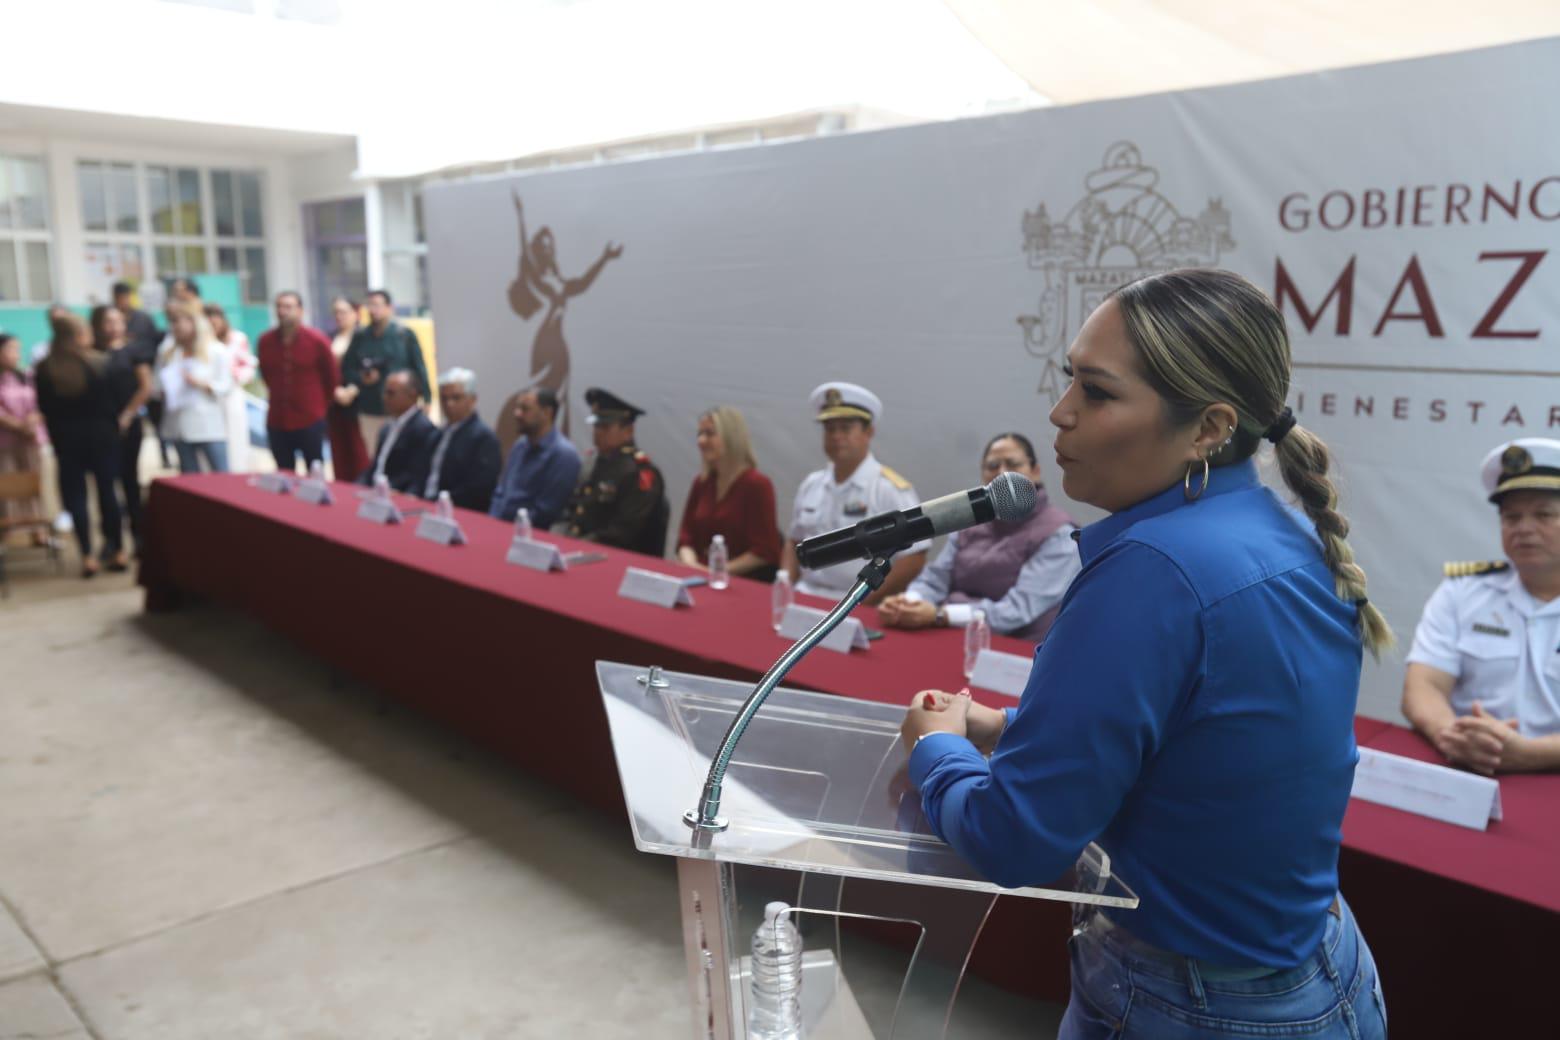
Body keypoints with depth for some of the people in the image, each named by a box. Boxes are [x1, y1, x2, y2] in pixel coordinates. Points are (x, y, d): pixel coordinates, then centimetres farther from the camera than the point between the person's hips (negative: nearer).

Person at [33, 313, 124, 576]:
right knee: (107, 492, 6)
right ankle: (118, 552, 8)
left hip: (68, 439, 0)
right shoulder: (97, 363, -7)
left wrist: (57, 441, 8)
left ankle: (88, 558, 0)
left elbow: (46, 410, 0)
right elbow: (109, 403, -5)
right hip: (100, 435, 0)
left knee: (76, 497, 3)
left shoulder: (44, 369, -2)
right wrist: (111, 432, 5)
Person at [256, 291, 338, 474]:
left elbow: (332, 377, 4)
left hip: (310, 420, -3)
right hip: (277, 420, 3)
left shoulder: (317, 340, -9)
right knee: (283, 477, 10)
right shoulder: (265, 340, 0)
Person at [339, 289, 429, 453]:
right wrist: (359, 378, -9)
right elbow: (347, 368, 12)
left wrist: (425, 398, -7)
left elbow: (419, 368, -3)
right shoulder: (360, 337, 7)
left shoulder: (405, 335, -2)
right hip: (369, 411, 3)